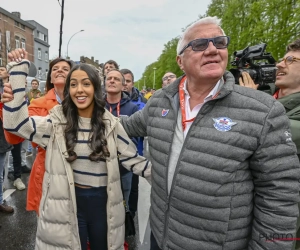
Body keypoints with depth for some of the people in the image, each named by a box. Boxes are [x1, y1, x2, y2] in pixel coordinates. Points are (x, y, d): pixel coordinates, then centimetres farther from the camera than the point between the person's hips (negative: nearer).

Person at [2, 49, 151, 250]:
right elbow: (15, 122, -16)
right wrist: (19, 69, -17)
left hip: (103, 201, 1)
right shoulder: (57, 122, -5)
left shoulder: (111, 124, -4)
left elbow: (132, 159, -1)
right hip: (69, 202, 0)